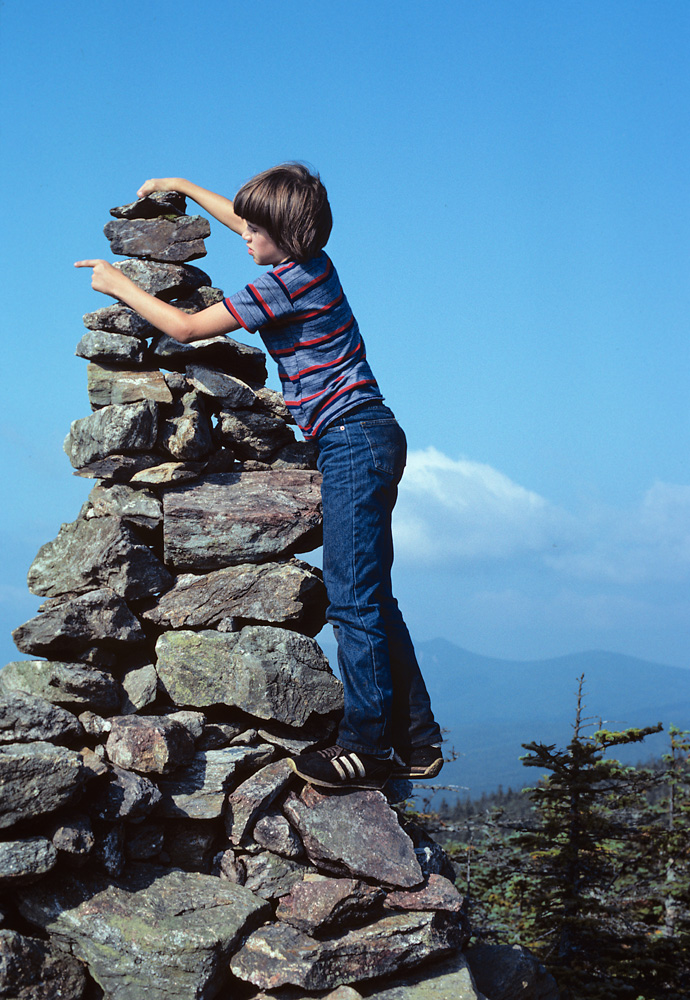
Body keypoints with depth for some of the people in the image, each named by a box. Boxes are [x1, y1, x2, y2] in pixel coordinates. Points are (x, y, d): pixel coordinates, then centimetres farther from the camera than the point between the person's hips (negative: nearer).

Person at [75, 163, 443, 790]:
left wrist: (119, 285, 5)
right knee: (371, 598, 11)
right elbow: (250, 223, 36)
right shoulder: (309, 261, 13)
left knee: (353, 598, -10)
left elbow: (186, 328, -9)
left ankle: (367, 746, -9)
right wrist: (184, 187, 41)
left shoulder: (286, 283, -14)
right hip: (367, 440, 10)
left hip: (353, 440, -10)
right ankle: (416, 742, 14)